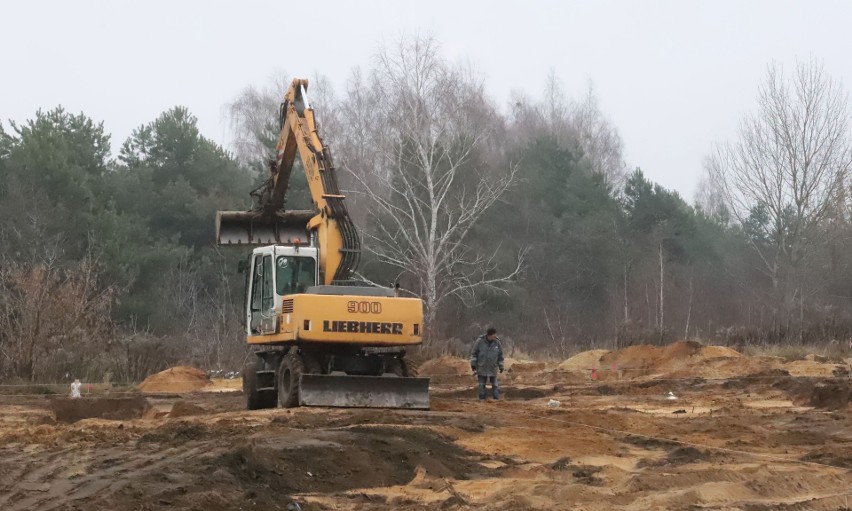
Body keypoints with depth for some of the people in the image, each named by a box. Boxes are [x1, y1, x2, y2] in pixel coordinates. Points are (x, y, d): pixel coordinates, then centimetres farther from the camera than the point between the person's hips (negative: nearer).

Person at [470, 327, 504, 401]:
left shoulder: (497, 342, -6)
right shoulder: (480, 341, -11)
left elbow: (500, 355, 5)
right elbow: (474, 353, -4)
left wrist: (501, 366, 8)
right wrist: (473, 364, -6)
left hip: (493, 367, 1)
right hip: (481, 367, -1)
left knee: (495, 384, 2)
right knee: (482, 384, 6)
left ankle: (496, 398, 7)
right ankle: (482, 398, 13)